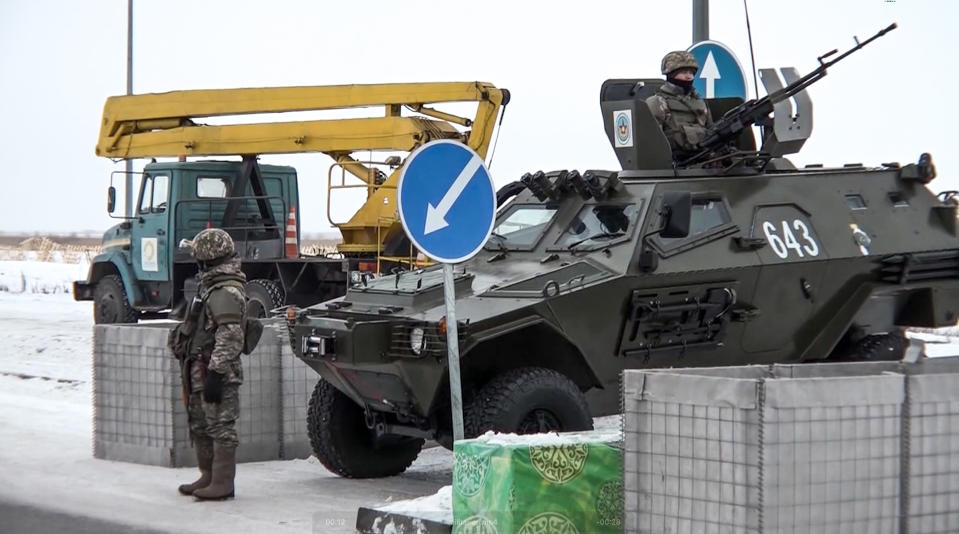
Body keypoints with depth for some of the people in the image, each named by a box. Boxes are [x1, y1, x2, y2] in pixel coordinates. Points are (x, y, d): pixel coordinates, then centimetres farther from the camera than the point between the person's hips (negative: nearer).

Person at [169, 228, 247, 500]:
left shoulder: (225, 291, -17)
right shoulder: (212, 286, 17)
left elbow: (229, 337, -23)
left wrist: (215, 373, -25)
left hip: (216, 374, -11)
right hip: (201, 371, 11)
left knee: (220, 427, -6)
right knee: (200, 426, 16)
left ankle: (222, 483, -4)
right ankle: (208, 477, 25)